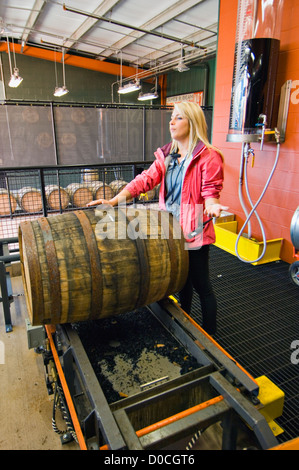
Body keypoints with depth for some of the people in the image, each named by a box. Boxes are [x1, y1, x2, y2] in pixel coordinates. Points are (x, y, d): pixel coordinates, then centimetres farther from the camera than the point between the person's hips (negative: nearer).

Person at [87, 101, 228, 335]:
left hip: (195, 230, -6)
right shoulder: (167, 155, 9)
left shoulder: (208, 156, -9)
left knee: (201, 284, 6)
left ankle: (210, 339, 28)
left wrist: (211, 206, -35)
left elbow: (211, 190, -11)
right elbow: (146, 179, 0)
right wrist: (115, 200, -11)